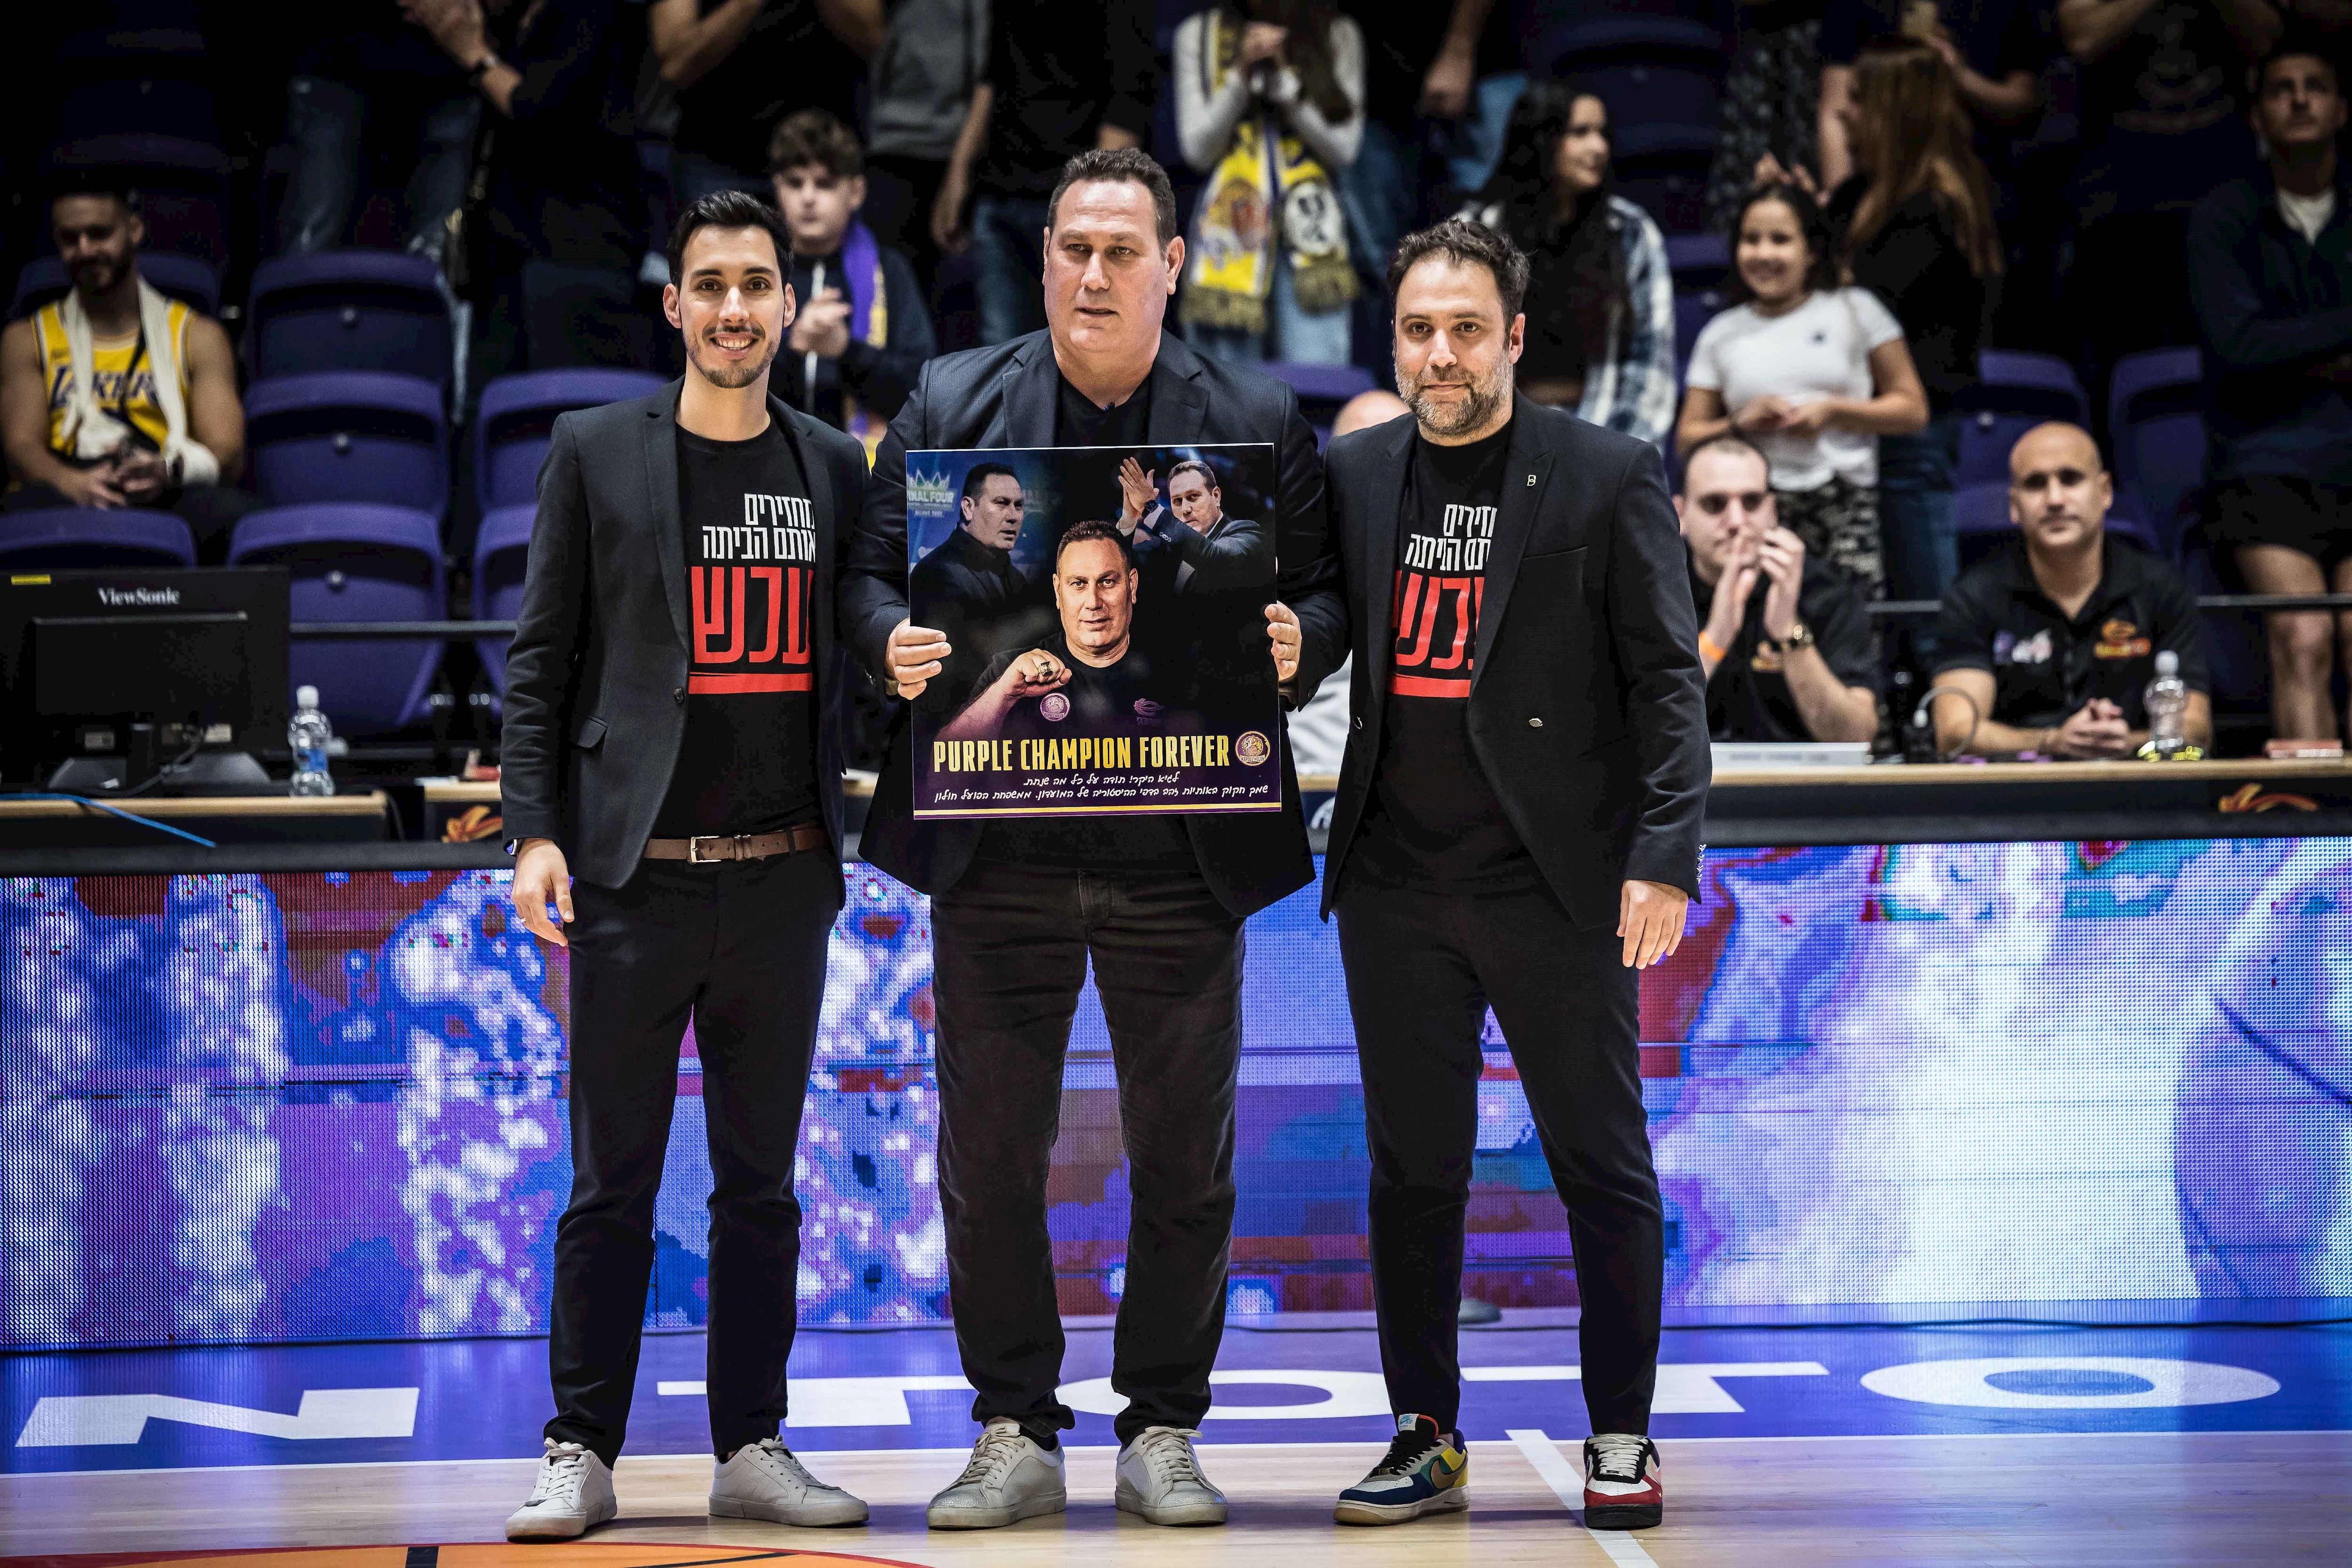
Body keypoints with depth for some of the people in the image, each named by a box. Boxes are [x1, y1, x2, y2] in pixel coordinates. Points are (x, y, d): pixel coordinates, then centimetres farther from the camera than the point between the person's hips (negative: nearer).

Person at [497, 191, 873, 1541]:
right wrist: (536, 830, -7)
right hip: (635, 874, -3)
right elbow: (542, 657, 1)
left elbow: (851, 660, 15)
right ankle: (582, 1455, 7)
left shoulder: (834, 468, 10)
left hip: (782, 878, 3)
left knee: (762, 1184, 8)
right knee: (614, 1185, 1)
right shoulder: (598, 453, 3)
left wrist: (851, 825, 1)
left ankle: (753, 1449, 15)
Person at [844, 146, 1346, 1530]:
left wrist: (1296, 642, -16)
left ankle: (1164, 1432, 19)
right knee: (990, 1156, 5)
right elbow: (872, 573, 7)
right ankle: (1016, 1436, 16)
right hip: (999, 844, 1)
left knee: (1184, 1159, 6)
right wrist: (895, 642, -14)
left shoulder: (1259, 421, 4)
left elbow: (1324, 591, 5)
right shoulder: (951, 406, 6)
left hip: (1181, 849, 0)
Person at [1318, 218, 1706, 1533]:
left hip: (1555, 882, -3)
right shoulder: (1354, 477, 9)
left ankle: (1622, 1438, 15)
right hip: (1396, 884, 3)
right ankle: (1429, 1437, 18)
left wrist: (1665, 859, -13)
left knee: (1603, 1164, 3)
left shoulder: (1608, 477, -2)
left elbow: (1667, 682, -4)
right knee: (1414, 1168, 8)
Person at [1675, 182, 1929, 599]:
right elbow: (1687, 439, 16)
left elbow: (1914, 411, 8)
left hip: (1844, 506, -1)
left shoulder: (1855, 310, 10)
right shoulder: (1722, 334, 17)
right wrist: (1741, 423, -3)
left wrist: (1832, 412, -5)